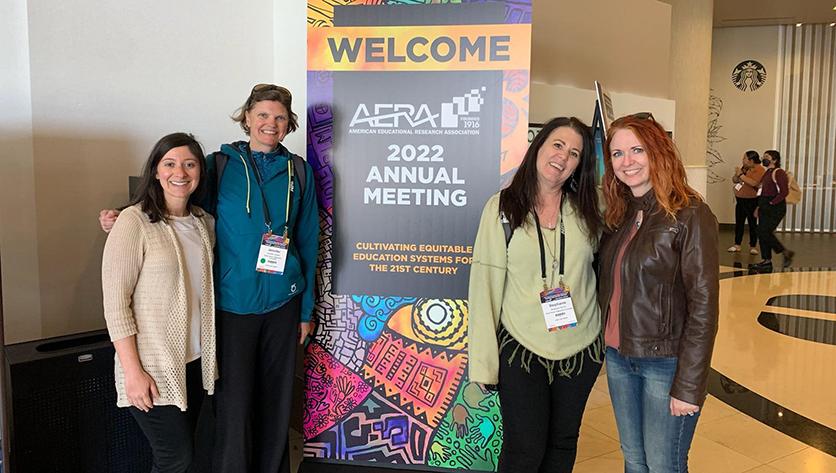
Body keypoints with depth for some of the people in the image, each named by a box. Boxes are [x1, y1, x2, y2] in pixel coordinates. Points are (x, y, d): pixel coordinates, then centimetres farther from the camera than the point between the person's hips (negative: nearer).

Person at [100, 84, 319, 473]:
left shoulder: (298, 172, 5)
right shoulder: (219, 165, 0)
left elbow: (307, 241, 8)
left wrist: (306, 308, 8)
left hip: (283, 303, 2)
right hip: (232, 304, -2)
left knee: (276, 399, 12)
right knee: (233, 401, 4)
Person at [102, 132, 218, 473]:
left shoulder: (204, 221, 6)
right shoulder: (133, 221, -12)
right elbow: (115, 303, -14)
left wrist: (212, 354, 10)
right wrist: (133, 371, -15)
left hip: (196, 361, 6)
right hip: (154, 367, -6)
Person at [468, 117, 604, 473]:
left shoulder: (587, 211, 0)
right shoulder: (502, 208, -9)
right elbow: (485, 284, -10)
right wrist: (483, 361, -12)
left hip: (582, 349, 3)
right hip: (521, 350, -3)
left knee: (563, 444, 18)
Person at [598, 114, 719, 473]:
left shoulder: (690, 215, -14)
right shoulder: (618, 214, 6)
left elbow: (704, 305, -16)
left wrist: (689, 386, -16)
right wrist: (605, 343, 3)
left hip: (666, 362, -6)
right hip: (618, 356, 6)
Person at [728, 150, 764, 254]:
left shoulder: (760, 170, -13)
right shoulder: (744, 168, 10)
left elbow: (753, 183, -28)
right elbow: (734, 180, 14)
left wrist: (741, 175, -20)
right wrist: (737, 174, -7)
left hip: (751, 201, -7)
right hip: (740, 200, 7)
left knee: (752, 224, 1)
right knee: (739, 223, 10)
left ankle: (753, 246, 10)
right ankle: (737, 244, 17)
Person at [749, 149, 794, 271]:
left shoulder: (779, 172, -12)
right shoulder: (767, 173, 16)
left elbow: (784, 191, -19)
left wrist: (771, 203, -20)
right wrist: (759, 206, 13)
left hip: (775, 208, -9)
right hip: (765, 208, 9)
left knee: (764, 233, -13)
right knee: (762, 233, 7)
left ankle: (786, 252, 4)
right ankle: (766, 261, 13)